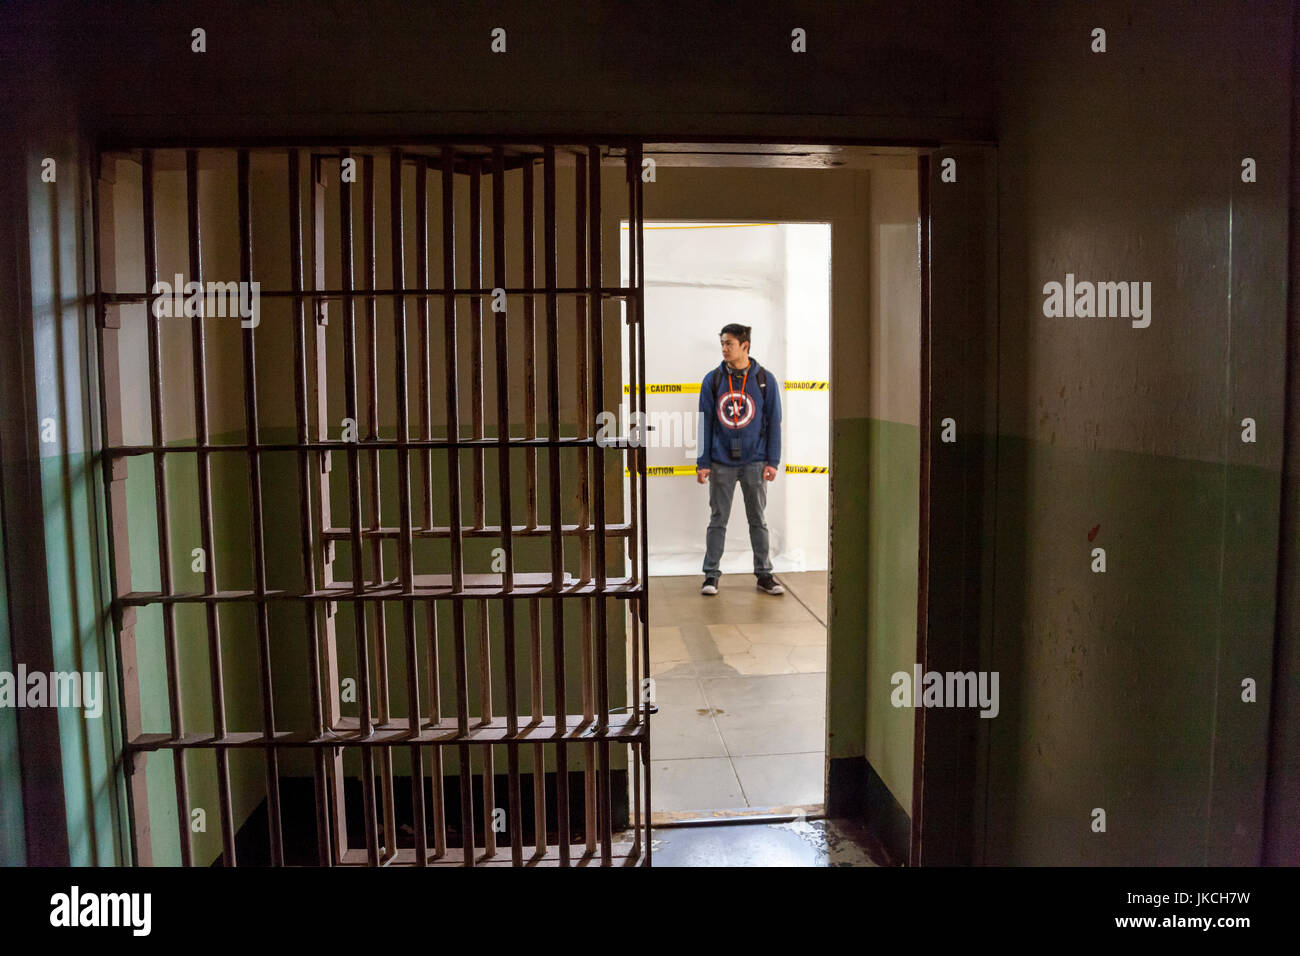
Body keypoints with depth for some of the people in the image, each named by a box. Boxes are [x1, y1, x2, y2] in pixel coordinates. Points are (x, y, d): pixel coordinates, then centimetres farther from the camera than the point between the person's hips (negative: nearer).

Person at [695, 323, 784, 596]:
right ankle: (711, 575, 13)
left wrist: (772, 461, -3)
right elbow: (705, 423, 3)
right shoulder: (713, 380, 2)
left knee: (758, 521, 8)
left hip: (754, 463, 0)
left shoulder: (765, 380, 1)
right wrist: (702, 463, -2)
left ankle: (764, 574, 17)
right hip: (721, 463, 0)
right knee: (717, 521, 5)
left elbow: (774, 422, 3)